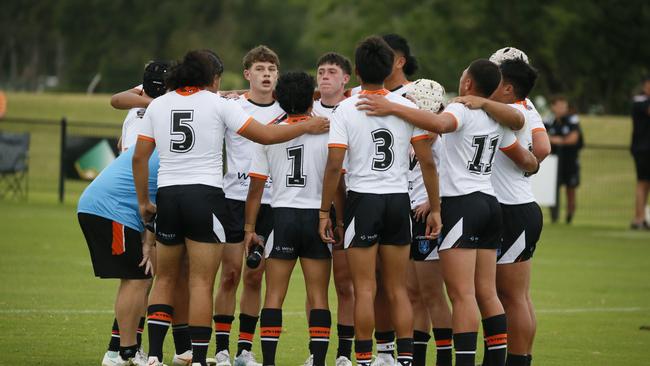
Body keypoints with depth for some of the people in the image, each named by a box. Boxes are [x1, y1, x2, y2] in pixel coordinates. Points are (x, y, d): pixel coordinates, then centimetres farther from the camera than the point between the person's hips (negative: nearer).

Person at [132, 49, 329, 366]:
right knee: (201, 283, -2)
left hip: (167, 197, 4)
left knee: (165, 279, 14)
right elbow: (266, 135, -2)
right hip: (205, 196, -4)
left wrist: (143, 202, 15)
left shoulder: (157, 105, 9)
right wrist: (307, 126, 11)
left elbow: (139, 156, 7)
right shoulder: (218, 104, -2)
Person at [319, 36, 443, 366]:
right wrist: (435, 208, 6)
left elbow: (334, 166, -11)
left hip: (363, 200, -3)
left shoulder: (345, 109, -7)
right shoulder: (406, 106, 1)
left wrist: (324, 211, -3)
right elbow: (427, 161, -1)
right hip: (399, 201, 3)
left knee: (365, 290, 1)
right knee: (398, 289, 10)